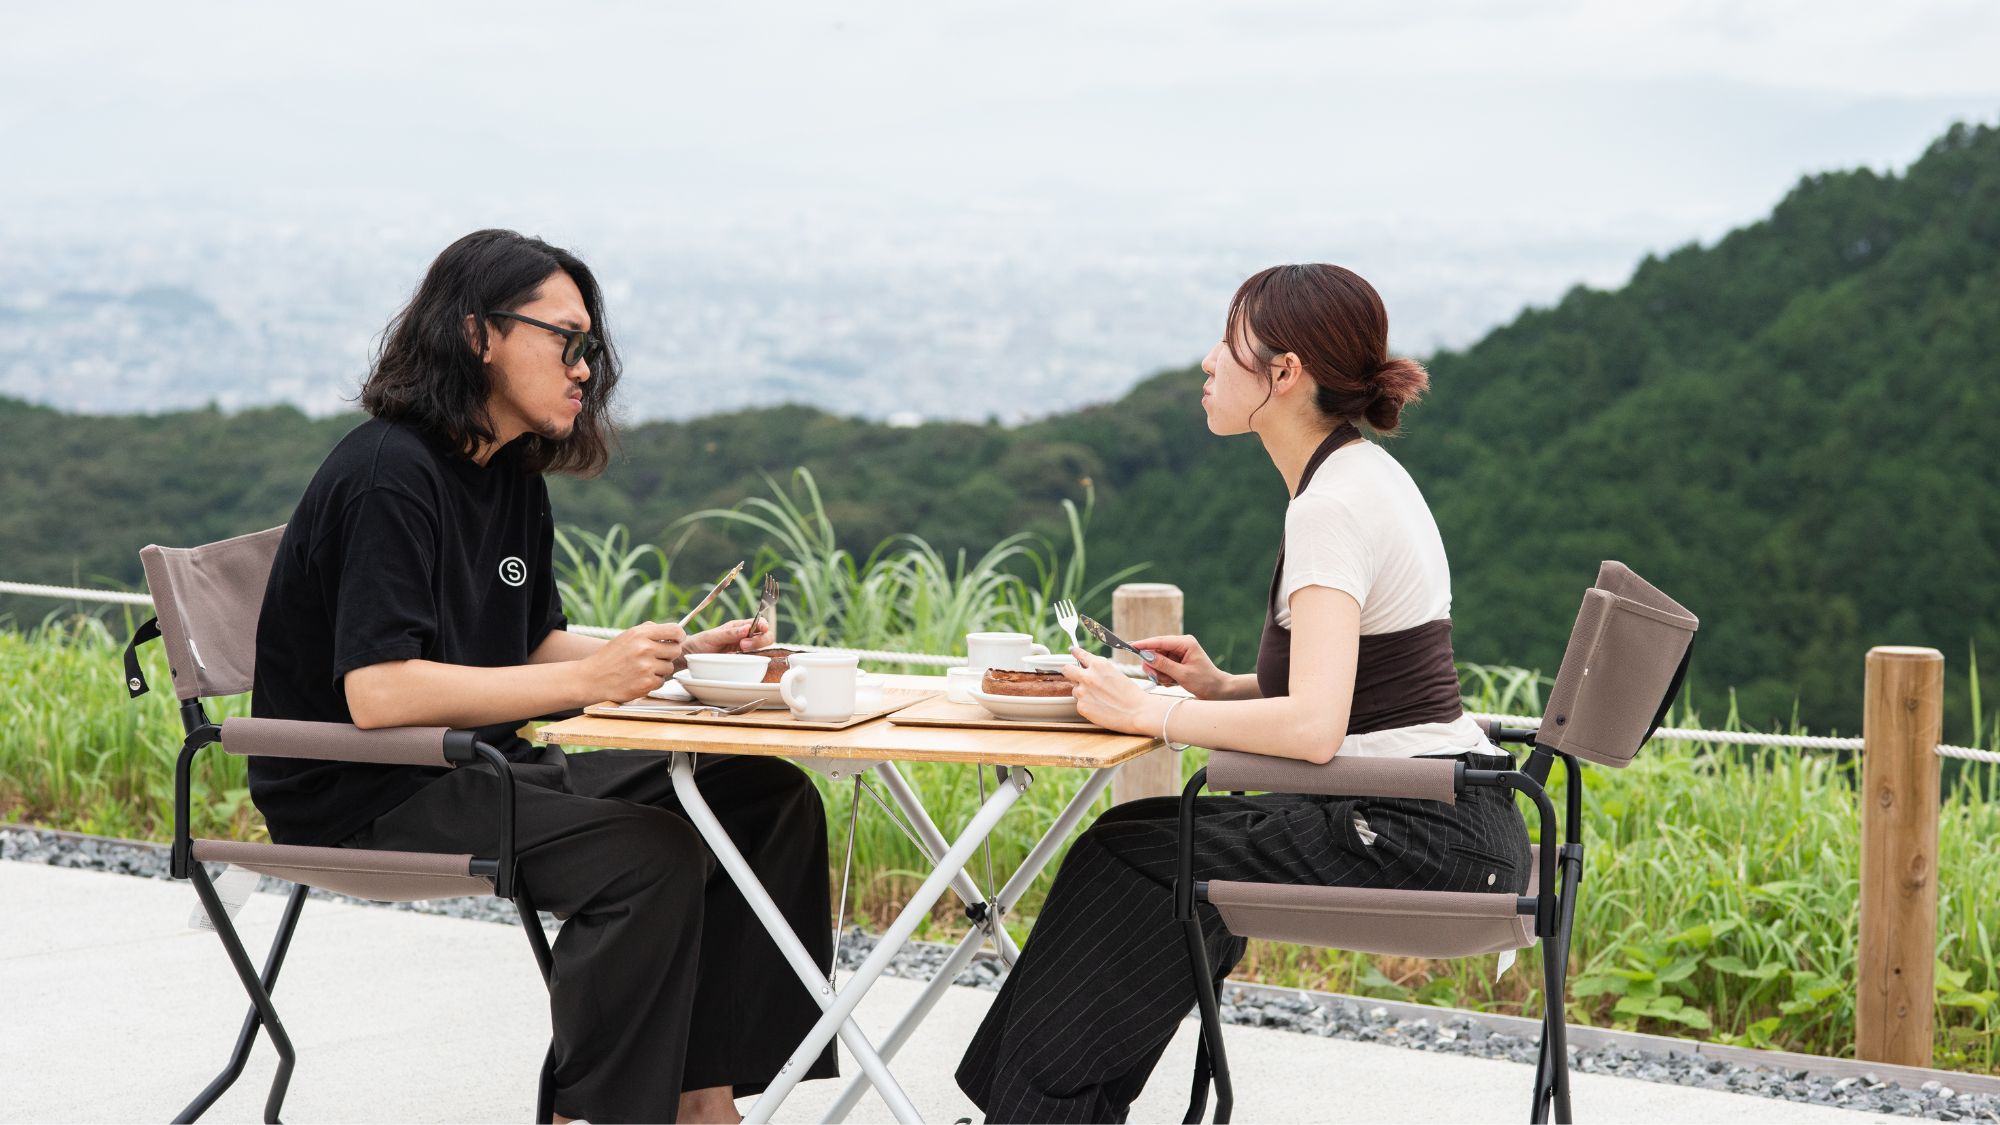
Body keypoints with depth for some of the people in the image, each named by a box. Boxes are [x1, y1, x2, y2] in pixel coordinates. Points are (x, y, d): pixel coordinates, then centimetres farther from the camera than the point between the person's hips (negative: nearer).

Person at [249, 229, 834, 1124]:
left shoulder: (513, 475, 11)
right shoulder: (388, 476, -18)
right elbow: (379, 692, -28)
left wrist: (677, 655, 0)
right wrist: (591, 681, -27)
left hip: (485, 769, 9)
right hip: (364, 793, -9)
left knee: (769, 801, -3)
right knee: (649, 855, -29)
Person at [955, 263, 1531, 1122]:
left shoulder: (1334, 504, -18)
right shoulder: (1364, 475, 13)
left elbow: (1313, 727, -28)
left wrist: (1148, 712, -16)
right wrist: (1219, 688, 7)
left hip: (1421, 841, -9)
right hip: (1454, 825, 9)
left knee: (1130, 858, -4)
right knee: (1138, 839, 11)